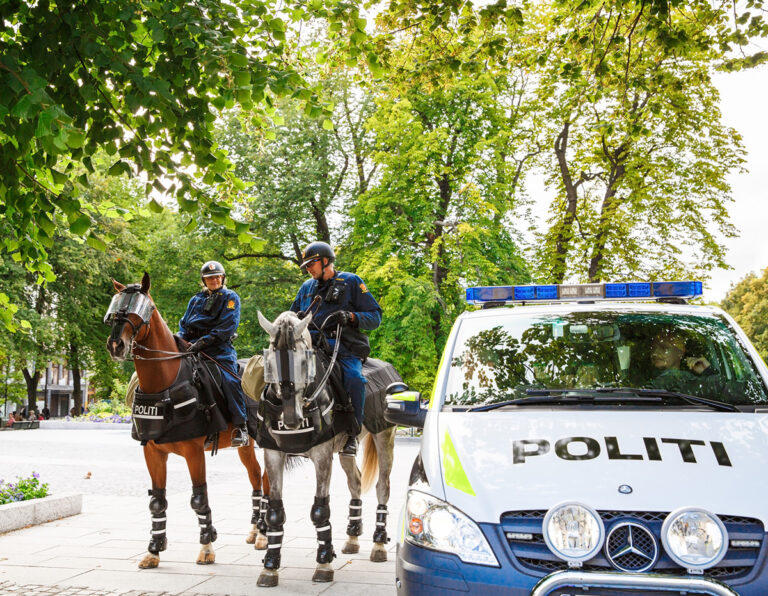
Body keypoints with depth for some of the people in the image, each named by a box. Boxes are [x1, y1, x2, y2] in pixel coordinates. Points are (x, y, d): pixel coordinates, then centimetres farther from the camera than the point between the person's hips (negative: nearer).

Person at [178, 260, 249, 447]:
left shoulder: (230, 297, 6)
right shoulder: (196, 299, 24)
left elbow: (227, 327, -7)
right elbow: (184, 323, 24)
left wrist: (203, 341, -17)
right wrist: (181, 340, 1)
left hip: (219, 349, -5)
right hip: (192, 347, 6)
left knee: (229, 379, -27)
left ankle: (240, 427, -24)